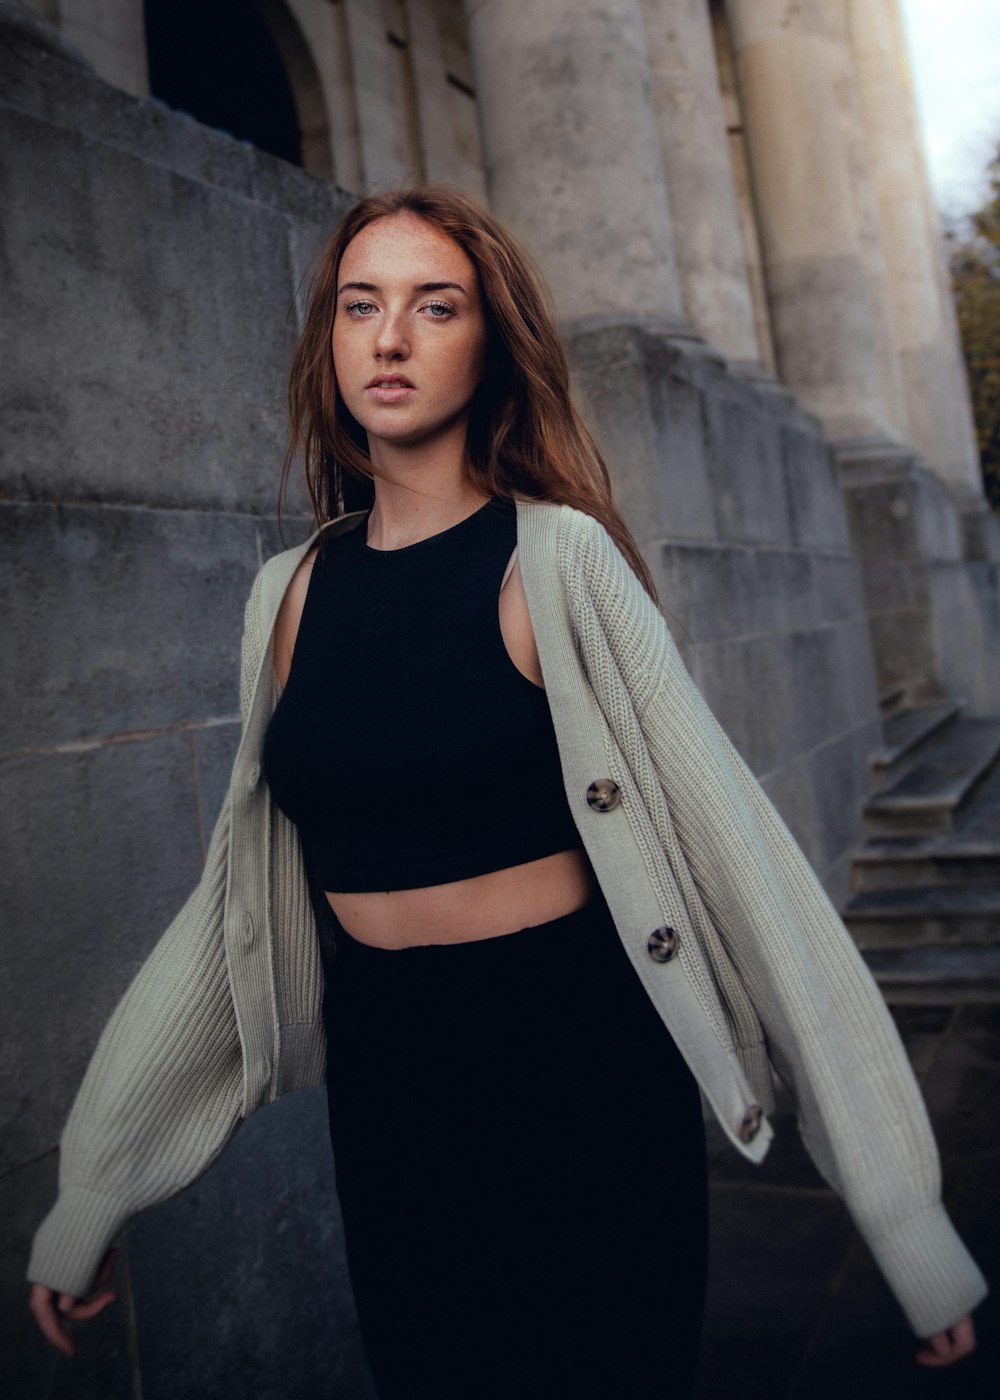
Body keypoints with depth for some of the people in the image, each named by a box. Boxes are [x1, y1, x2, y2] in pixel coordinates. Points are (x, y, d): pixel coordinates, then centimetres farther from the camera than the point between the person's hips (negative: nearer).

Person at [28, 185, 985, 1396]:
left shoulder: (557, 561, -11)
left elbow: (730, 846, -13)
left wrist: (903, 1209, -12)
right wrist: (89, 1201, 10)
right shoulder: (291, 591, 2)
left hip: (577, 1066, -4)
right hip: (381, 1081, 5)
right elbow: (241, 890, 6)